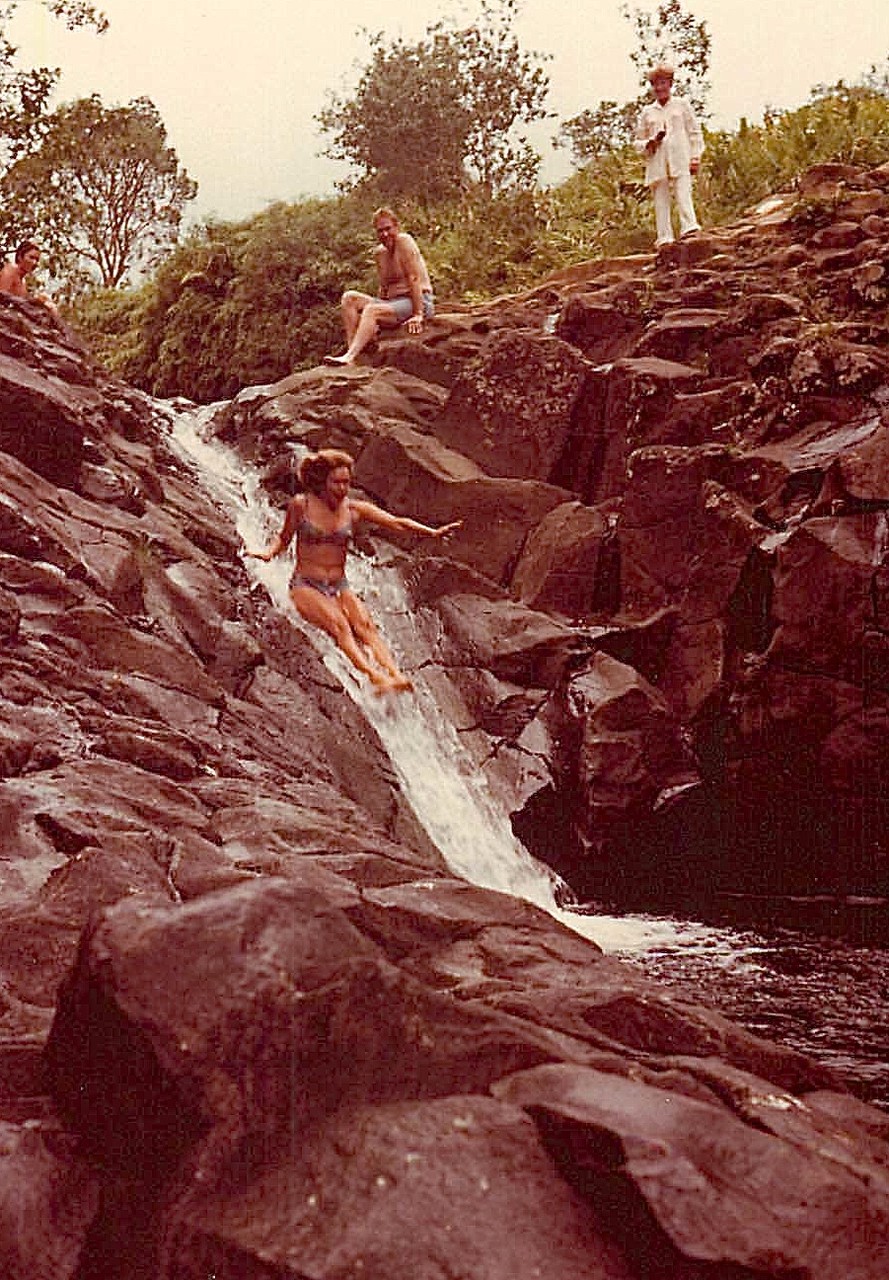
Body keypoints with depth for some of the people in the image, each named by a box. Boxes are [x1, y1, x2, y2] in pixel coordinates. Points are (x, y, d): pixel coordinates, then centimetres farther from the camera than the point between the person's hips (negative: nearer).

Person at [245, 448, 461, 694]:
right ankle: (375, 676, -50)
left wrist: (432, 532, -15)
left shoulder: (354, 509, 6)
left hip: (339, 587, 3)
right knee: (339, 624, -31)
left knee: (364, 623, -27)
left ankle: (396, 675, -45)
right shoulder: (300, 505, 0)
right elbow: (283, 539, 14)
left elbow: (396, 522, -3)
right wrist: (268, 552, -7)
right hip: (306, 585, -3)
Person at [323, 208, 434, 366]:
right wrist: (377, 322, 2)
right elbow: (384, 287, 15)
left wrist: (417, 315, -23)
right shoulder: (379, 252, 12)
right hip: (393, 302, 8)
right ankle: (352, 349, -22)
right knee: (349, 297, -7)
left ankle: (349, 357, -41)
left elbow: (414, 278, -17)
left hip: (418, 302, -8)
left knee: (371, 310, -30)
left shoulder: (404, 241, -11)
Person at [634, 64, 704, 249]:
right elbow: (638, 142, 18)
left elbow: (695, 133, 12)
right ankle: (664, 238, -6)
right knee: (661, 200, -5)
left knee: (684, 194, -20)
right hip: (657, 164, 2)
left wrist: (695, 158, 1)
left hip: (680, 160, -2)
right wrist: (652, 142, -4)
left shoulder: (681, 105, 14)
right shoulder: (646, 112, 17)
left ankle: (689, 227, -33)